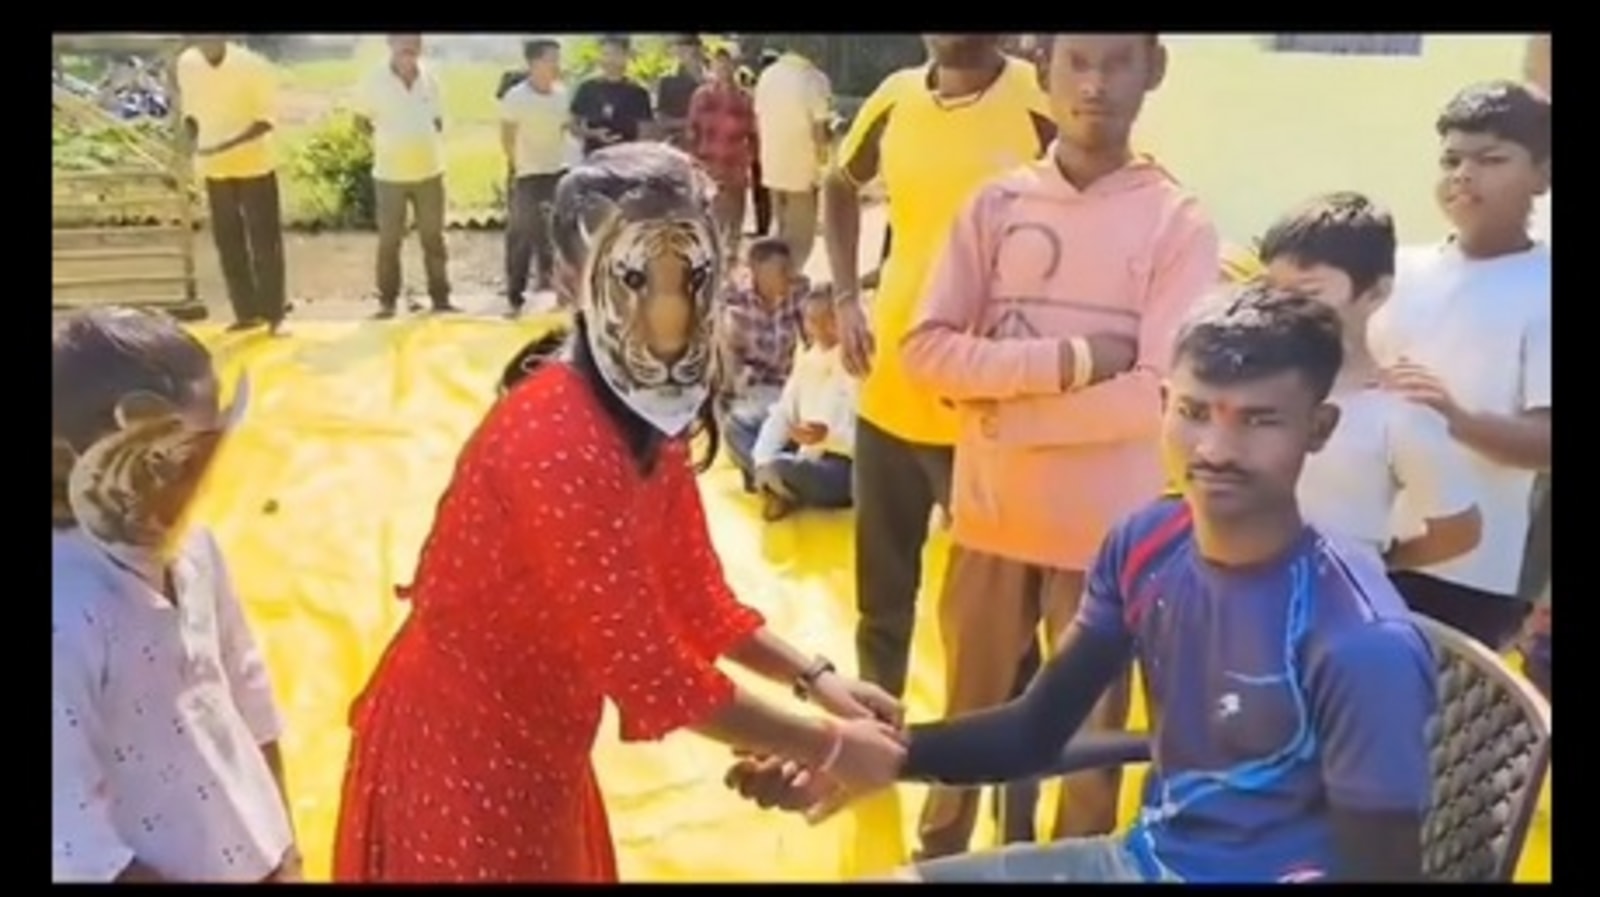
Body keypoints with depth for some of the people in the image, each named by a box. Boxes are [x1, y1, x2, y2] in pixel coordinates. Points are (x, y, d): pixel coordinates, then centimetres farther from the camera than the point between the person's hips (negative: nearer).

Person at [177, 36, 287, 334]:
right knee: (227, 241, 8)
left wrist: (227, 144, -25)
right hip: (214, 168, 4)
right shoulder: (186, 63, -2)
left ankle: (273, 312, 6)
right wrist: (196, 145, -8)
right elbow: (189, 111, 9)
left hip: (254, 164, -4)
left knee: (264, 240, -1)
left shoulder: (253, 66, -15)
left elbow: (266, 118, -14)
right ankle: (247, 312, 17)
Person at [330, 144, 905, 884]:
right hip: (460, 752, -8)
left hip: (529, 745, 8)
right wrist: (826, 748, -18)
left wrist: (815, 678, -7)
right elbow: (650, 671, -27)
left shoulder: (647, 414, -3)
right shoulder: (558, 439, -31)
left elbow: (695, 601, 3)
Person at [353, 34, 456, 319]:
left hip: (429, 172, 2)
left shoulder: (429, 77, -1)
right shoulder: (374, 79, -9)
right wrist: (385, 143, 1)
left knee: (434, 238, 9)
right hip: (390, 174, -2)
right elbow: (362, 118, 2)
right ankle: (387, 301, 16)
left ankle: (440, 298, 18)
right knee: (389, 241, 6)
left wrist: (431, 148, 2)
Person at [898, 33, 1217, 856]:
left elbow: (1162, 394, -15)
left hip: (1105, 531, -2)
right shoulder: (996, 204, 0)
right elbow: (926, 353, -8)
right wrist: (1070, 360, -17)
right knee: (968, 718, 20)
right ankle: (936, 860, 42)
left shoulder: (1179, 223, -6)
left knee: (1092, 738, 15)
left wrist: (1008, 411, -14)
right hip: (990, 518, 2)